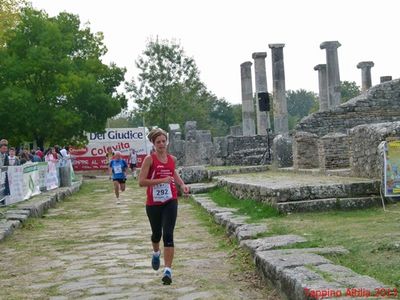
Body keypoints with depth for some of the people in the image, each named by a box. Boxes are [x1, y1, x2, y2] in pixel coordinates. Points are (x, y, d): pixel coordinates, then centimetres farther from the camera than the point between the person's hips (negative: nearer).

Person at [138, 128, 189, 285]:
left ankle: (168, 270, -9)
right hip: (153, 203, -1)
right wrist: (162, 180, -22)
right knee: (157, 233, 17)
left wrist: (182, 184, 11)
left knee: (168, 234, -10)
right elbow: (141, 181, -17)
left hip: (170, 201, 1)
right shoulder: (149, 159, -10)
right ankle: (156, 253, 51)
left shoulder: (172, 159, 3)